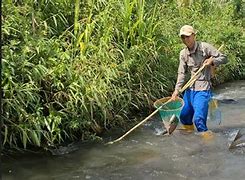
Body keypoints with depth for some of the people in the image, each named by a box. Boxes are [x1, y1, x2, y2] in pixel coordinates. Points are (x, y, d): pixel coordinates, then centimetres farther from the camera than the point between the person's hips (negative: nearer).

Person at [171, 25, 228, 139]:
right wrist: (177, 90, -9)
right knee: (183, 116, 15)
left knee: (198, 119, -15)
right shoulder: (183, 53, 5)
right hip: (190, 88, 6)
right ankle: (189, 132, 42)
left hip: (202, 89, -6)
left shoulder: (204, 47, -10)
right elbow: (182, 73, 2)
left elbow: (224, 58, -5)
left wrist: (212, 61, -24)